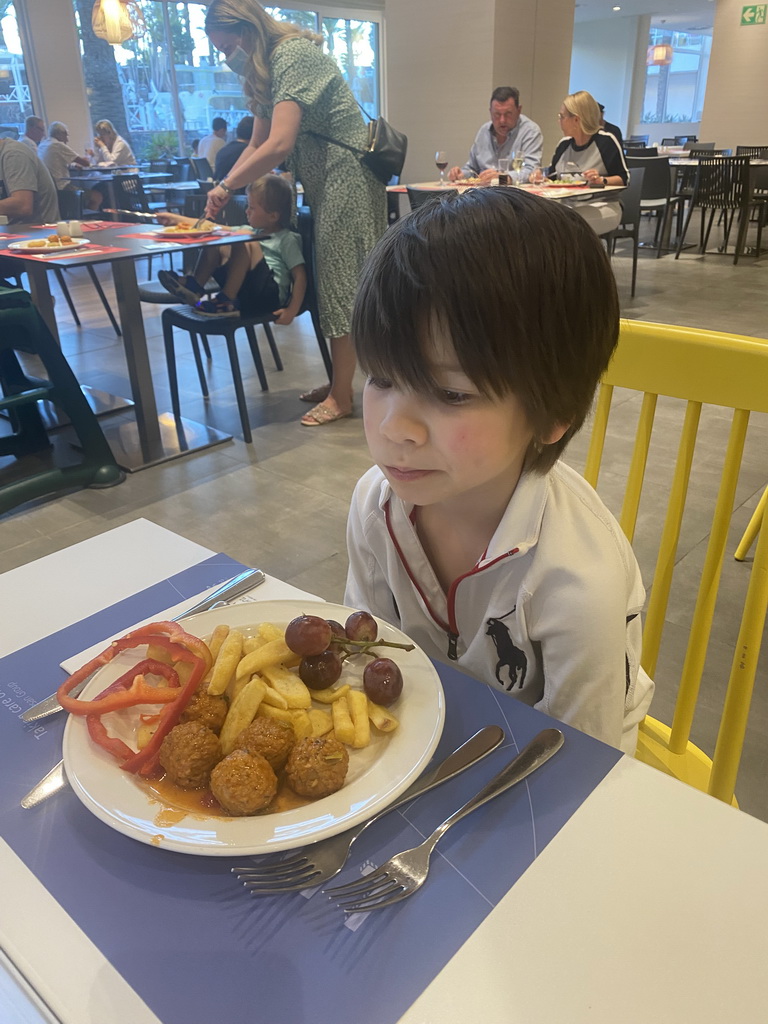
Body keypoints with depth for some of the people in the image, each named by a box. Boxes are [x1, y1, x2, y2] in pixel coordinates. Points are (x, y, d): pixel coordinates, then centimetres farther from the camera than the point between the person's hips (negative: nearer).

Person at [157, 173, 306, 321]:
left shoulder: (287, 239, -1)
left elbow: (300, 276, -9)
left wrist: (292, 311, -21)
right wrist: (178, 219, 17)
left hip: (270, 296, -7)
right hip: (243, 291, 7)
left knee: (245, 243, -26)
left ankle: (227, 301, -24)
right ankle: (195, 286, -5)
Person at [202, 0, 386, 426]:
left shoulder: (294, 55, -17)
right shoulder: (265, 69, 13)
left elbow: (279, 145, -26)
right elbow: (257, 144, 17)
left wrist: (226, 187, -18)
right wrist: (224, 188, 5)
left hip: (346, 178, -10)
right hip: (323, 183, 10)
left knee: (342, 283, -8)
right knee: (331, 279, 10)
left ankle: (341, 396, -2)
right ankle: (339, 382, 17)